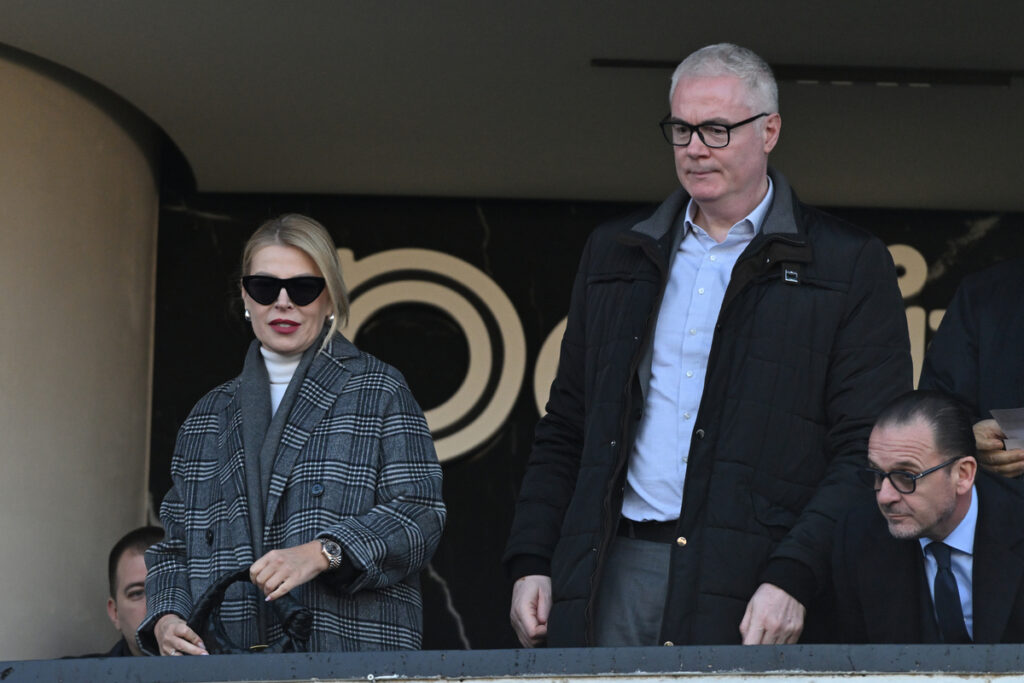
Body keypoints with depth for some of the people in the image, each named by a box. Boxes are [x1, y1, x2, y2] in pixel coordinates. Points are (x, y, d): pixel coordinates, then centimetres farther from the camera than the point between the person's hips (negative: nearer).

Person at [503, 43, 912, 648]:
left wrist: (794, 580, -15)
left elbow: (869, 453, -3)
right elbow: (564, 432, 21)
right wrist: (531, 562, 8)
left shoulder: (850, 268, 4)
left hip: (751, 595, -4)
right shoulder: (615, 253, 19)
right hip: (614, 582, 4)